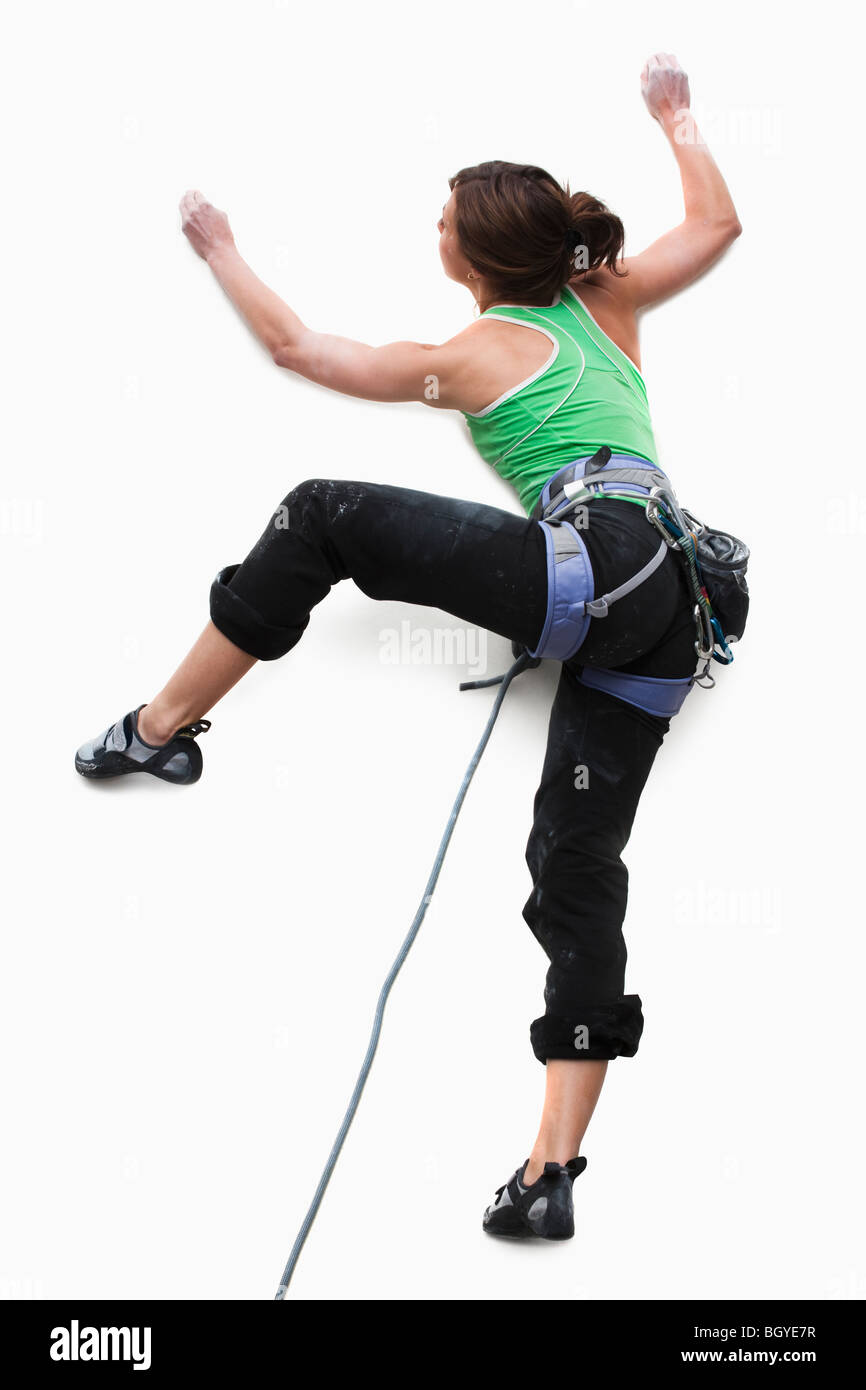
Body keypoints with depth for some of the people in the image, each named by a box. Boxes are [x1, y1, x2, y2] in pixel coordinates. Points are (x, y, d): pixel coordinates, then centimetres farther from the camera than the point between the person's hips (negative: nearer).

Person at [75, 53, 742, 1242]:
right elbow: (718, 224, 36)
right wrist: (674, 114, 48)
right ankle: (552, 1172, 2)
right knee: (578, 874, 6)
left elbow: (296, 349, 16)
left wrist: (220, 250, 29)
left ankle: (164, 727, 9)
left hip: (591, 570, -7)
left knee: (323, 516, 4)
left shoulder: (463, 359, 10)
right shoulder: (608, 305, 23)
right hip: (664, 618, 7)